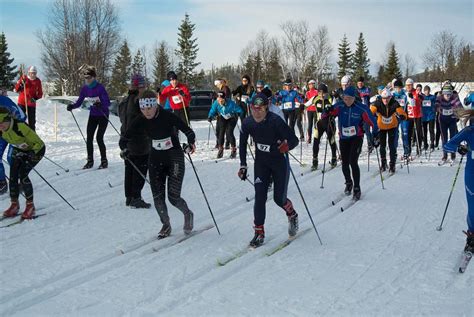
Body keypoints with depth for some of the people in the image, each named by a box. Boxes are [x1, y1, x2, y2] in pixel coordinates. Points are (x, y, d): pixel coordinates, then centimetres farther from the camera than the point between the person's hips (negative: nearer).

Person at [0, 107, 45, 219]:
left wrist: (32, 154, -40)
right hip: (19, 150, 7)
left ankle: (30, 206, -6)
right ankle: (14, 204, 12)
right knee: (13, 176, -5)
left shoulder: (20, 127, -34)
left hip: (36, 150, -7)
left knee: (22, 175, -19)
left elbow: (38, 143, -28)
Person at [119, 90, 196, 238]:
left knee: (173, 197, -9)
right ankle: (166, 225, 24)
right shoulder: (140, 121, -8)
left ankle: (188, 214, 24)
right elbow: (125, 138, -1)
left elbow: (188, 131, -17)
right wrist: (124, 148, -19)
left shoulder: (168, 116, -19)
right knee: (157, 197, 0)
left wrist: (191, 143, -35)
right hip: (156, 158, 4)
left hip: (175, 158, -4)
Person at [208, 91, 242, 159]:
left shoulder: (230, 103, -31)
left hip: (231, 118, -3)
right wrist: (210, 117, -28)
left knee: (229, 133, -16)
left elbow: (239, 110, -21)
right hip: (222, 119, 3)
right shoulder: (216, 103, -21)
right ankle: (220, 149, 8)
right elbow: (212, 111, -11)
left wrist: (236, 114, -39)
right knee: (221, 132, -10)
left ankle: (234, 149, 1)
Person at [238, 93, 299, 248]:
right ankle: (259, 232, 5)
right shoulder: (248, 122, -13)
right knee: (260, 196, -6)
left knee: (279, 198, 0)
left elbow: (294, 139, -26)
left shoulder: (275, 121, -26)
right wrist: (243, 165, 3)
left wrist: (288, 145, -48)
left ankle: (292, 215, 34)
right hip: (261, 162, 3)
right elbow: (243, 143, 4)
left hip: (280, 161, -3)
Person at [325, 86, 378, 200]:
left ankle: (357, 189, -3)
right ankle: (348, 183, 38)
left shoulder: (361, 108, -15)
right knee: (345, 163, 10)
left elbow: (372, 122, -5)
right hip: (343, 138, 3)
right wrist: (327, 113, -39)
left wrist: (375, 136, -1)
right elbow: (327, 115, -16)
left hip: (356, 138, -3)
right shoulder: (339, 106, -10)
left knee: (353, 162, -16)